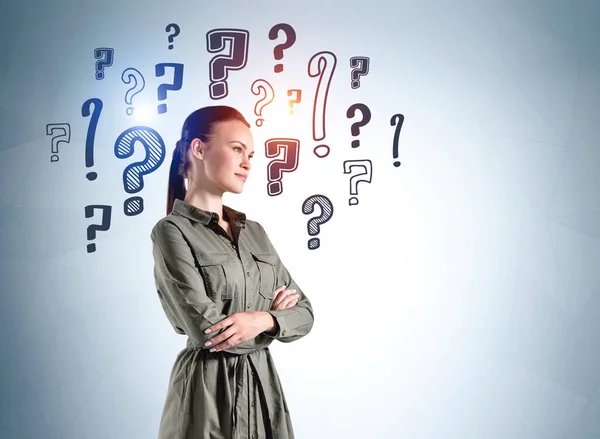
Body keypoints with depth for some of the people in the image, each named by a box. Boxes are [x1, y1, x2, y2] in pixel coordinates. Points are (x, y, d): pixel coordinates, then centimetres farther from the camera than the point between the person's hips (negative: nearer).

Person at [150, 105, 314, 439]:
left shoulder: (255, 231, 7)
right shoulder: (171, 231, -12)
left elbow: (304, 313, 3)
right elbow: (208, 331, -20)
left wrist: (263, 320, -17)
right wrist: (275, 315, -6)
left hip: (263, 384, 6)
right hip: (209, 392, -5)